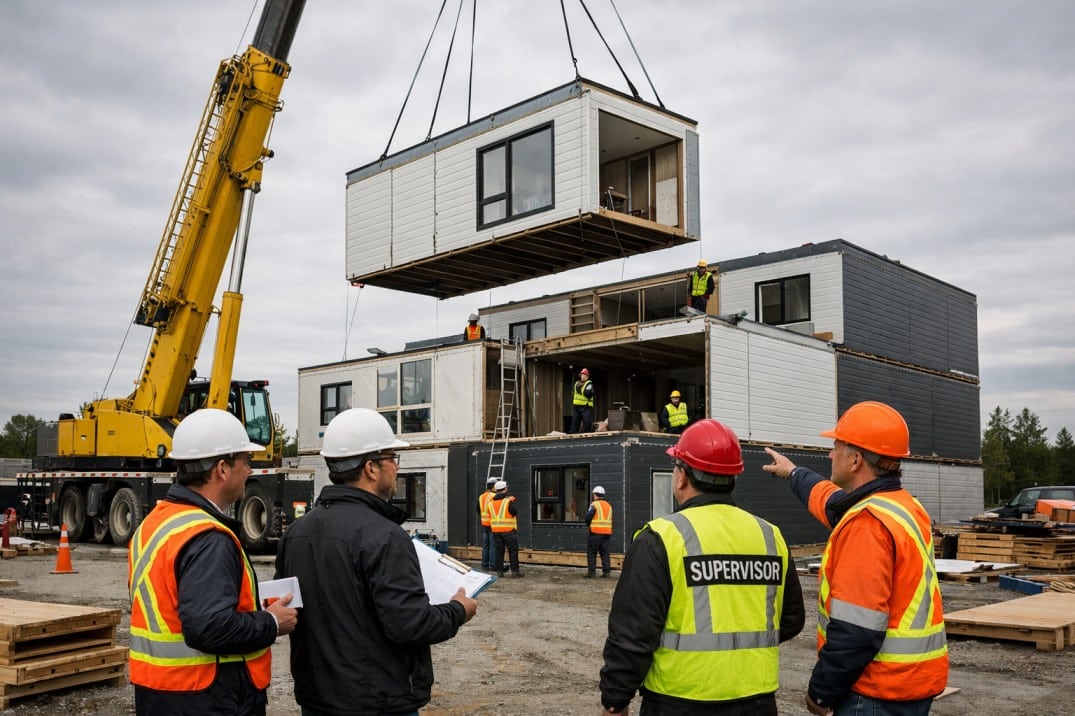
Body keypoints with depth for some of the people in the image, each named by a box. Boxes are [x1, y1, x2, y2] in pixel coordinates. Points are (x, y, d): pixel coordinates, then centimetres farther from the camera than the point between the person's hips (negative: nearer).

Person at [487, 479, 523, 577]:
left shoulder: (491, 503, 8)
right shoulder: (508, 501, -9)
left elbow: (490, 517, 11)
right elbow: (515, 512, -9)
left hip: (496, 530, 5)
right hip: (508, 530, -5)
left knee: (499, 551, 9)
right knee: (513, 550, 1)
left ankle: (499, 571, 9)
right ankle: (515, 571, -1)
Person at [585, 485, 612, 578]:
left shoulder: (594, 505, -8)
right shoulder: (608, 506, 14)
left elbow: (587, 518, -10)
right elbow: (610, 520, 16)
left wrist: (589, 525, 8)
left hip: (596, 532, -6)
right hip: (607, 532, 6)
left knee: (591, 552, 2)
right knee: (605, 552, 9)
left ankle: (591, 571, 0)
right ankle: (606, 571, 5)